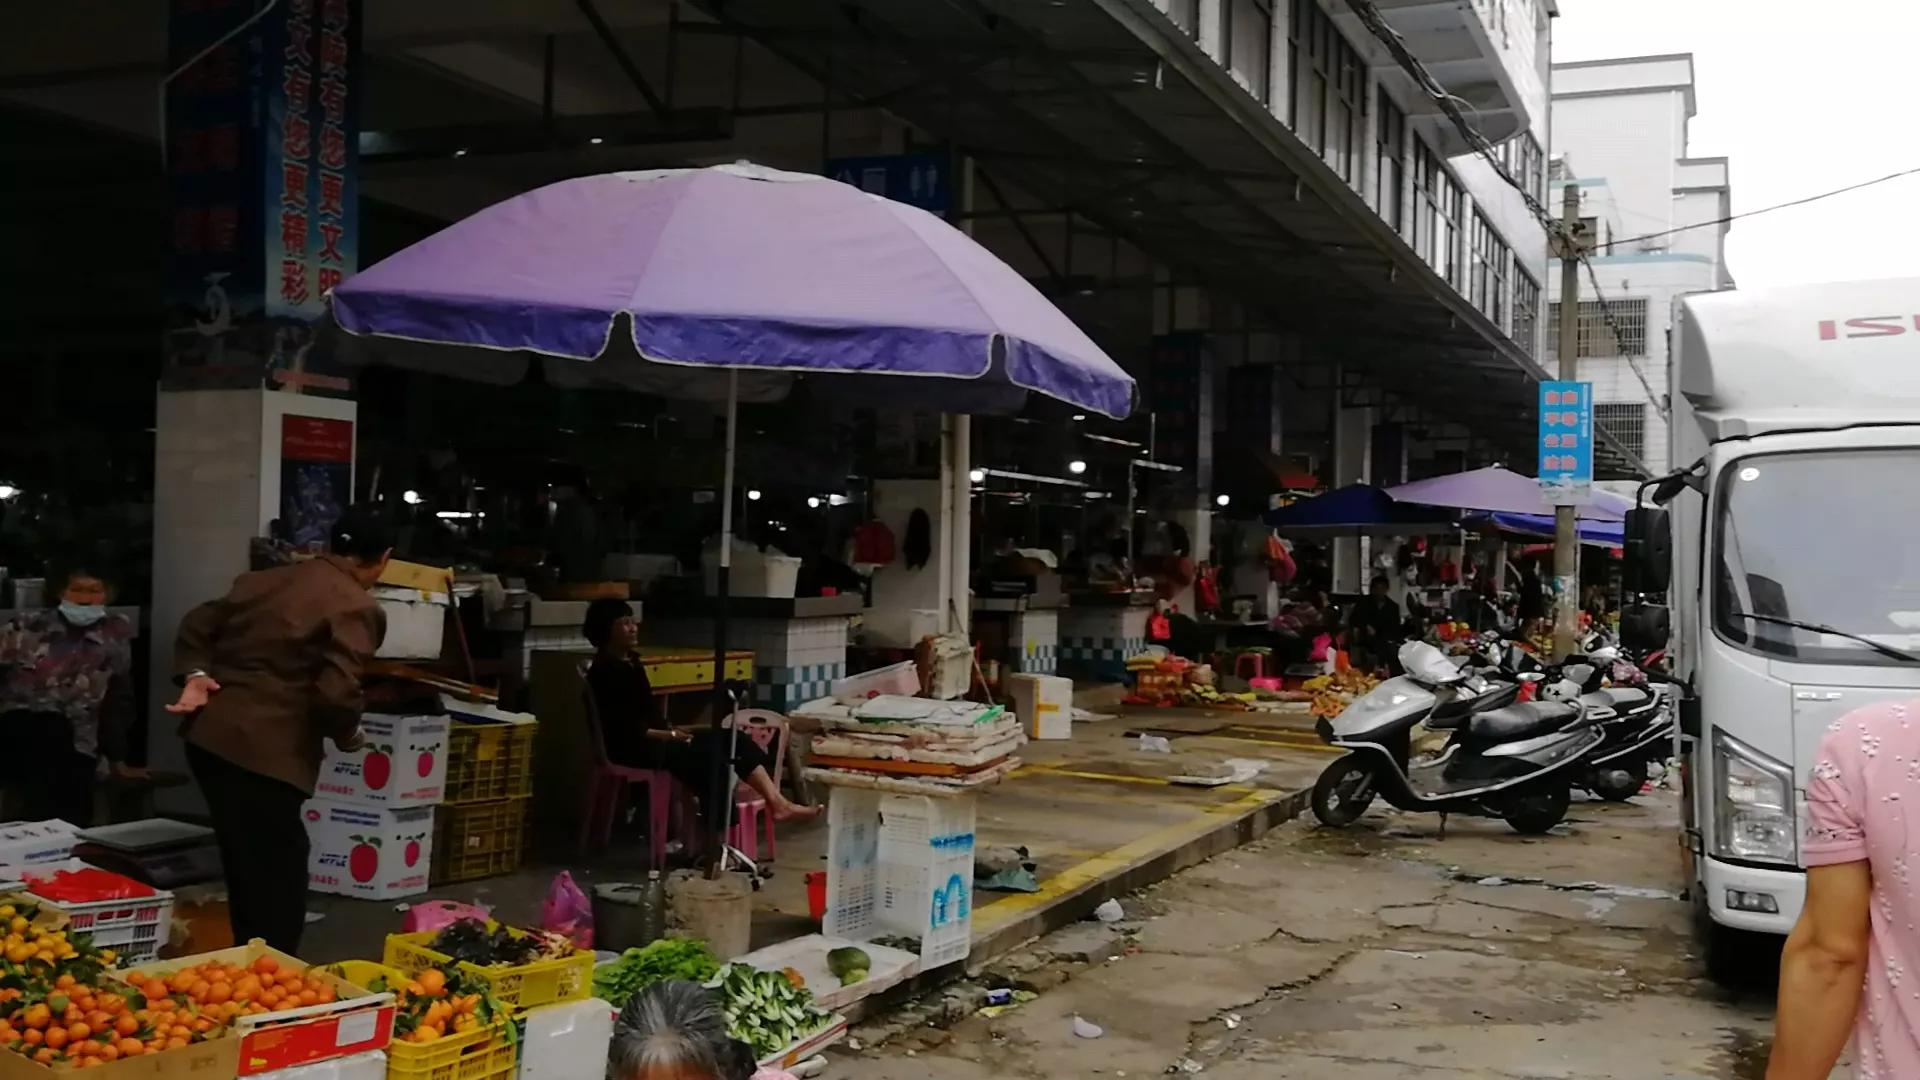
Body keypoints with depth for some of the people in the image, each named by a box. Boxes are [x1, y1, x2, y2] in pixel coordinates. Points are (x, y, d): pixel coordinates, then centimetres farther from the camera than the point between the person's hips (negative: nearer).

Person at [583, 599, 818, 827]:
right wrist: (668, 735, -19)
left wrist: (671, 730, 2)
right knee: (704, 754, -28)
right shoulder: (604, 671, -12)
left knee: (731, 739, -5)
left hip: (656, 739, 9)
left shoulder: (631, 662, 16)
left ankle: (777, 802, -15)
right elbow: (622, 727, -18)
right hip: (630, 746, -9)